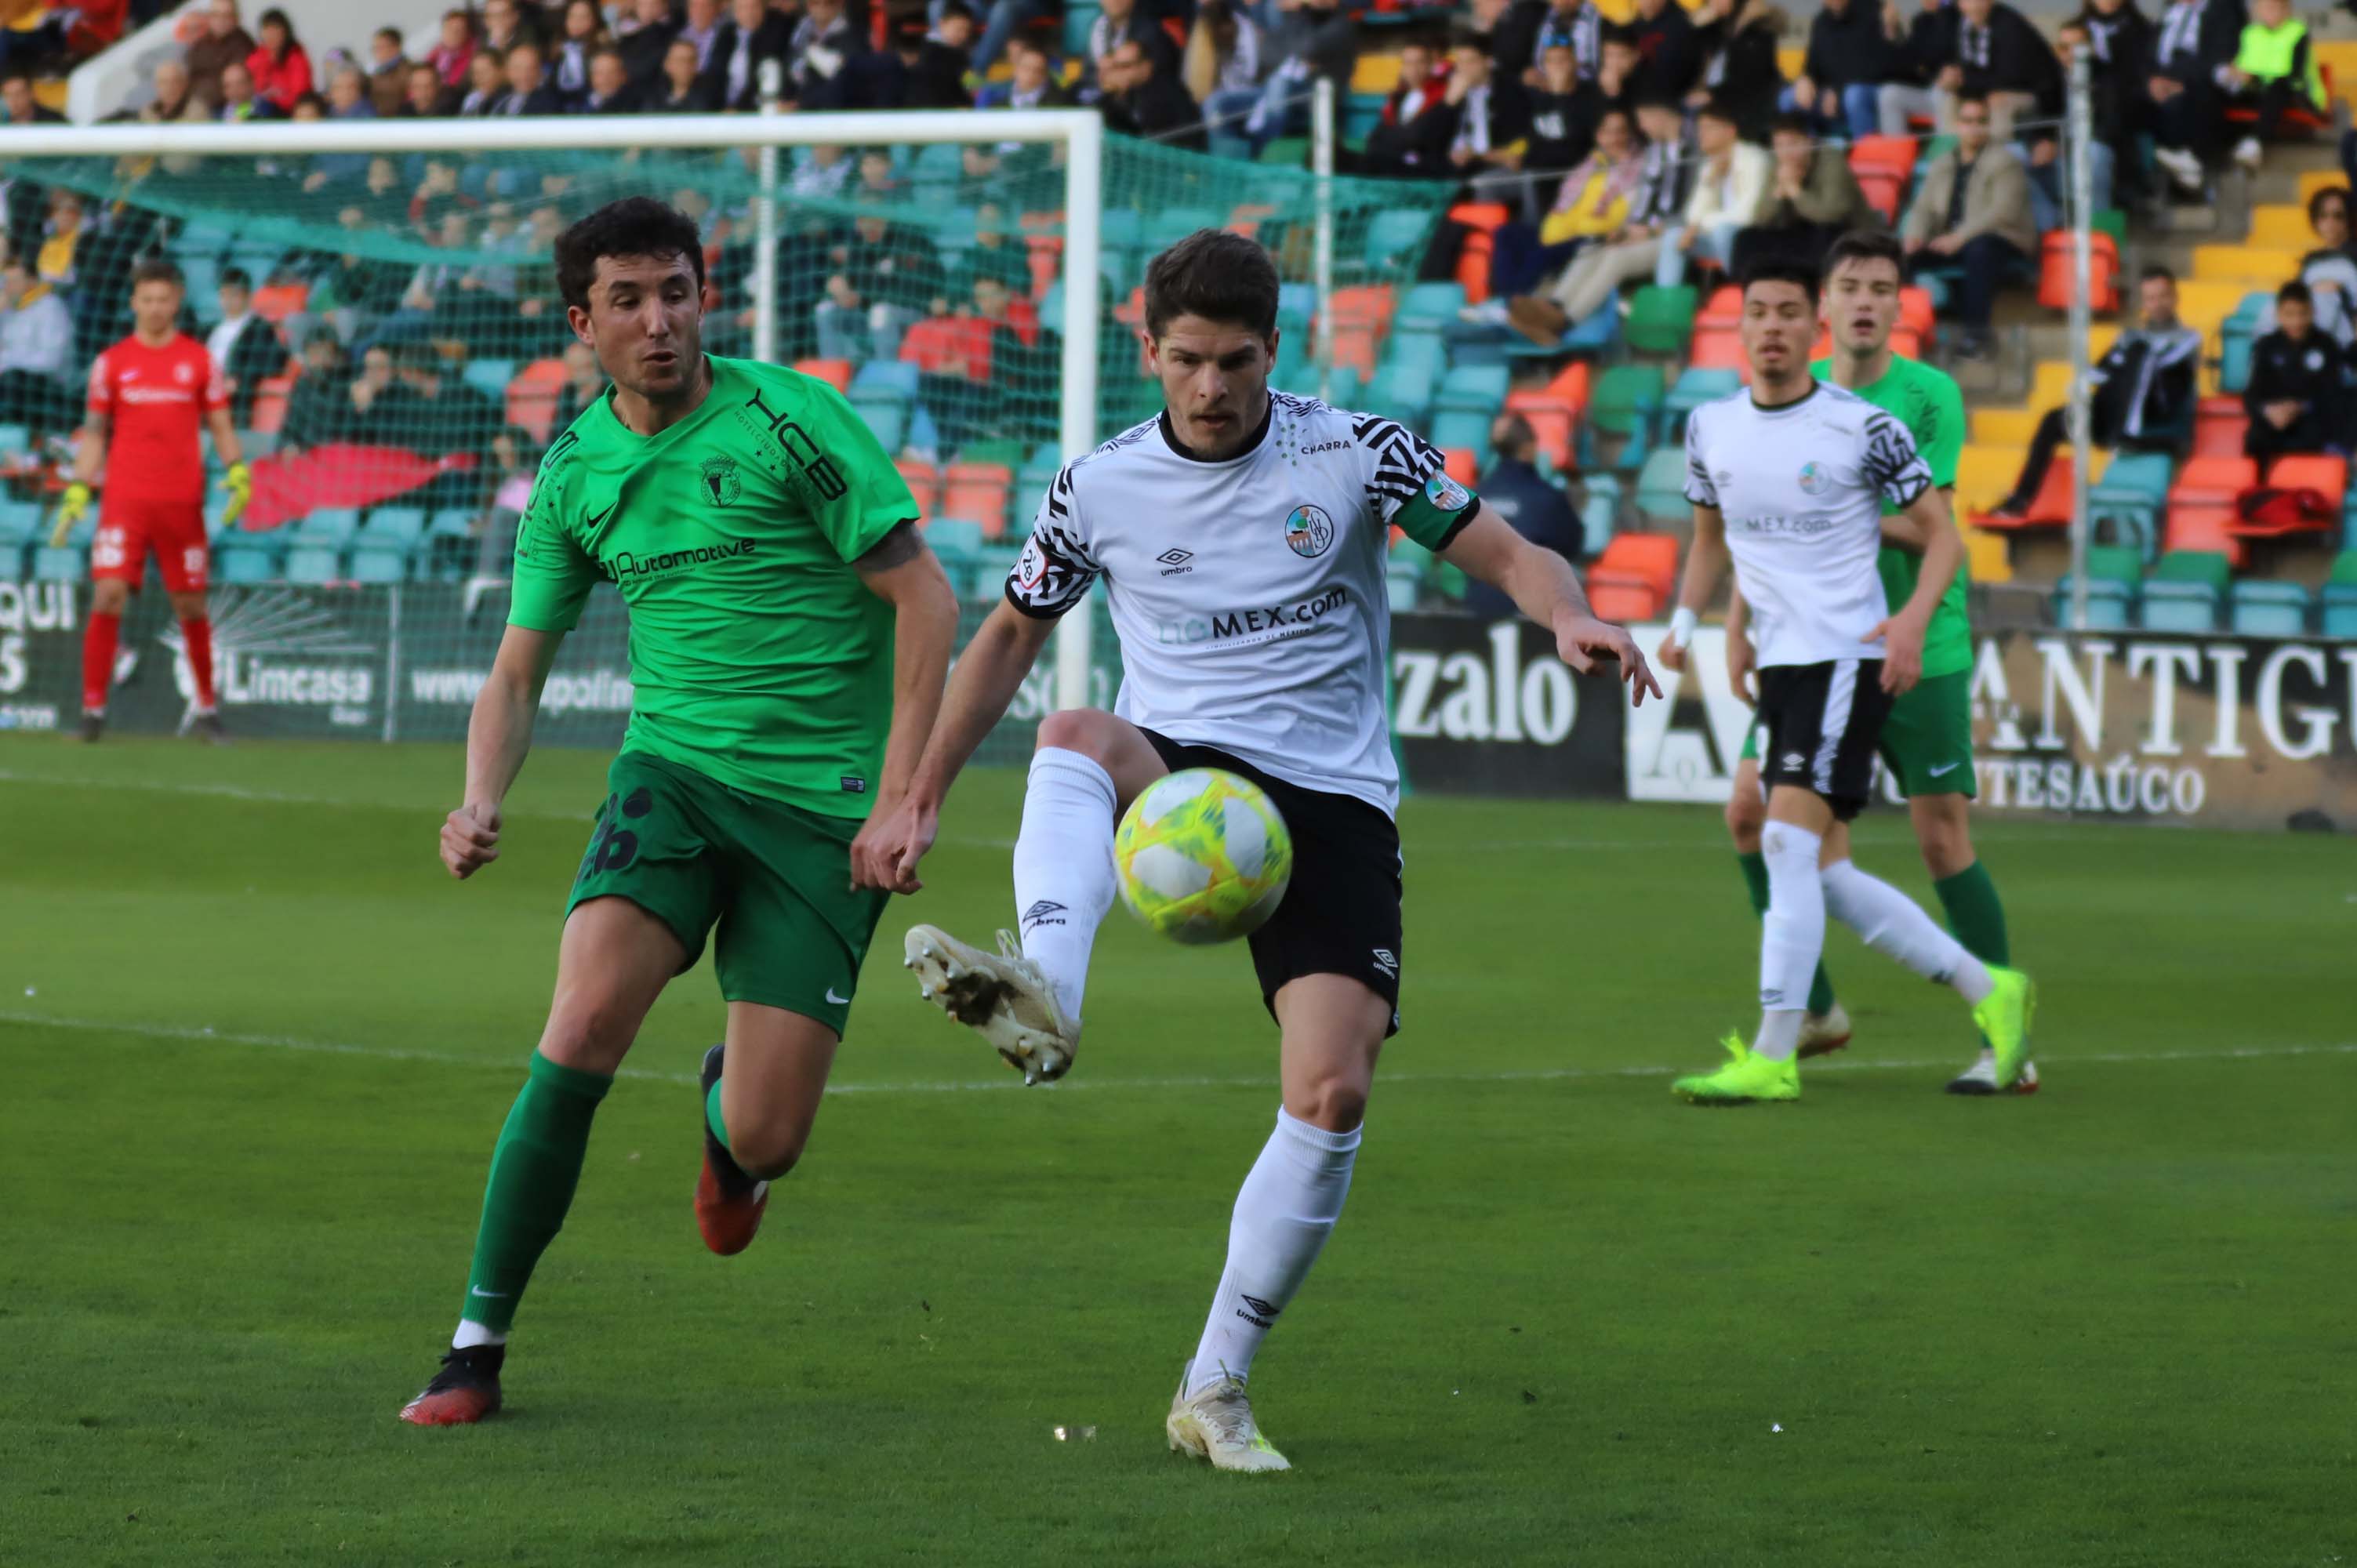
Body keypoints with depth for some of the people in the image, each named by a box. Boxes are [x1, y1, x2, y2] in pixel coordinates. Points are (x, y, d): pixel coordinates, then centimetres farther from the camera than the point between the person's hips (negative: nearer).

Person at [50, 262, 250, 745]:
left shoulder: (198, 359, 7)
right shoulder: (112, 362, 7)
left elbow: (220, 426, 9)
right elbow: (95, 432, 11)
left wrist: (238, 473, -7)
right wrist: (78, 492, 3)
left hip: (182, 501, 1)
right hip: (124, 500, -1)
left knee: (191, 605, 4)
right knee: (108, 597, -12)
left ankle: (205, 707, 17)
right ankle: (93, 708, -6)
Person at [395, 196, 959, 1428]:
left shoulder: (785, 420, -9)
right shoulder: (574, 472, 5)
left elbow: (924, 599, -6)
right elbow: (518, 671, 13)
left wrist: (899, 801, -10)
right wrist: (481, 800, -7)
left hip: (822, 806, -3)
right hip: (674, 771, 3)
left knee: (765, 1142, -7)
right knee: (586, 1019, -23)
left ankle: (724, 1106, 35)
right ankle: (478, 1345, -11)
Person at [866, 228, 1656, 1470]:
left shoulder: (1356, 455, -1)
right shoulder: (1098, 491, 4)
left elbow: (1507, 555, 2)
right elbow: (1010, 637, 17)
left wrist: (1569, 618, -21)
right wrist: (921, 798, 15)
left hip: (1333, 799, -1)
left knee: (1333, 1094, -17)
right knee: (1076, 733, -36)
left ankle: (1215, 1389, -3)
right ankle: (1046, 996, -61)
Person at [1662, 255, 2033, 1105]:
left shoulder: (1862, 427, -7)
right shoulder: (1710, 427, 9)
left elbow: (1940, 535, -2)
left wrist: (1913, 619, -19)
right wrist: (1685, 623, 7)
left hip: (1850, 658, -7)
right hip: (1779, 667, 7)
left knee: (1790, 843, -17)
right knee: (1826, 873, 4)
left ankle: (1772, 1057, -17)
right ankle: (1989, 992, 18)